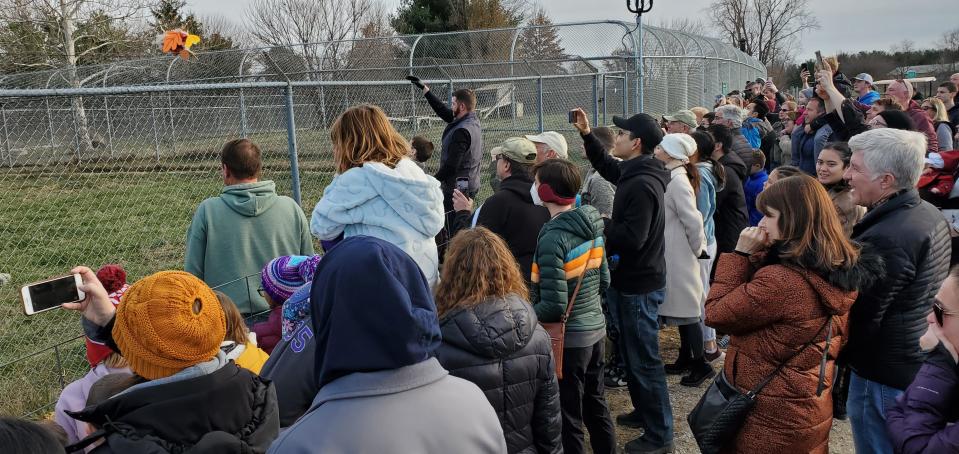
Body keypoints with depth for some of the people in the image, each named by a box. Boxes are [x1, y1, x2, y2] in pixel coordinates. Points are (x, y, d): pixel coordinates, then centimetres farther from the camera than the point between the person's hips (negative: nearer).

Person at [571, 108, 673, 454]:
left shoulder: (642, 184, -24)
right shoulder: (634, 173, 8)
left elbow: (631, 237, -29)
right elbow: (606, 166, 28)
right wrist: (586, 135, 18)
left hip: (639, 285, -10)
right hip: (632, 280, 10)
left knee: (644, 360, 1)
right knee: (632, 354, 22)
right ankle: (644, 411, 38)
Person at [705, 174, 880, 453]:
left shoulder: (780, 280, -30)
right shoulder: (844, 270, -1)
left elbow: (715, 314, -18)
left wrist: (741, 253, -17)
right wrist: (761, 255, -2)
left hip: (769, 420, -8)